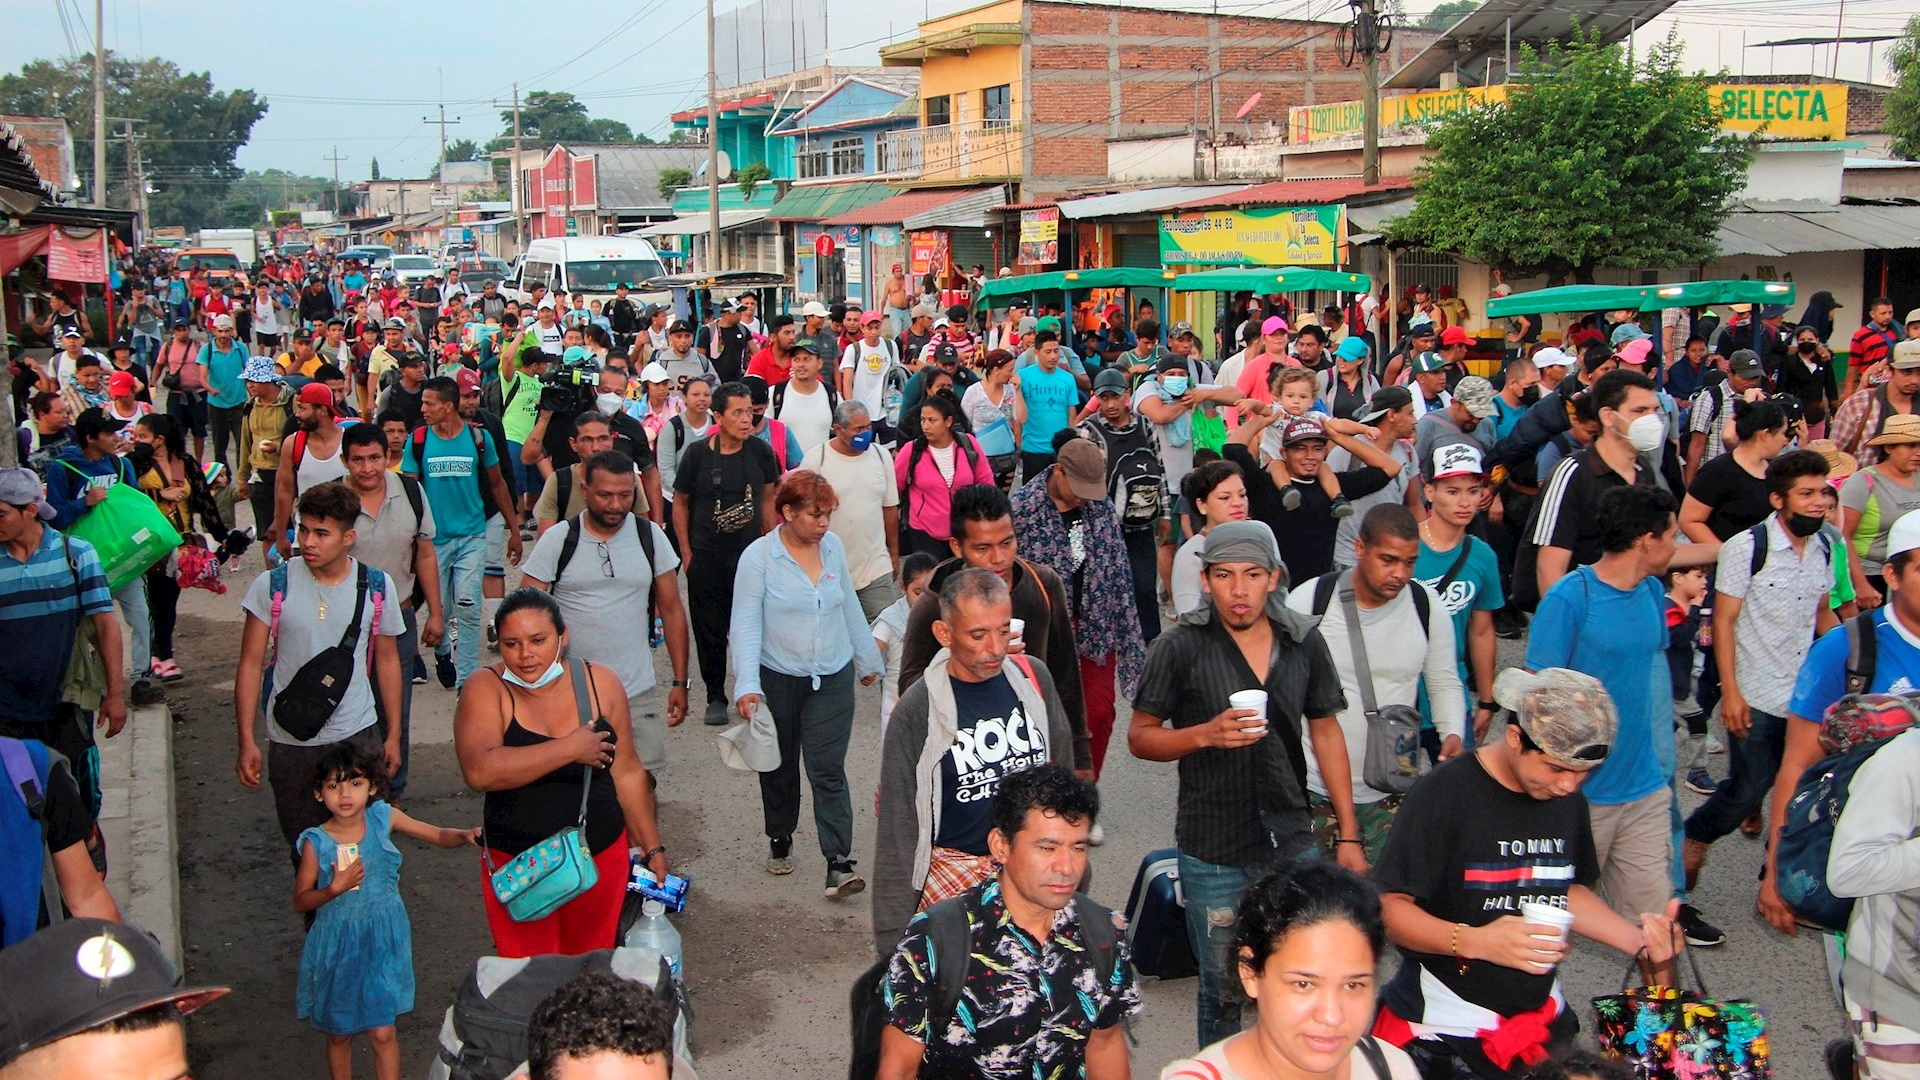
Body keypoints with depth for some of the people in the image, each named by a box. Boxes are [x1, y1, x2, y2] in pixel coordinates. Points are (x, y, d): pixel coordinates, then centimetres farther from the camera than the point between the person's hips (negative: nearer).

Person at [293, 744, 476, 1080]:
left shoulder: (383, 818, -8)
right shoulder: (316, 842, -13)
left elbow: (439, 836, 0)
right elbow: (300, 900, -4)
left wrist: (466, 836, -20)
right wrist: (335, 889, -22)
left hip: (382, 942, 0)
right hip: (337, 946, 0)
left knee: (382, 1033, 1)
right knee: (339, 1033, 14)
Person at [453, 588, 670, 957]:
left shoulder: (600, 684, -2)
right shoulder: (486, 689, -11)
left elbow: (627, 773, 7)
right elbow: (479, 771, -27)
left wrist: (652, 847, 9)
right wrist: (571, 749, -23)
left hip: (602, 857, 2)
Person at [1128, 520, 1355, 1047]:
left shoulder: (1303, 641, 1)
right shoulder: (1180, 646, -9)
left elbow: (1326, 732, 10)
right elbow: (1140, 737, -3)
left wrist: (1349, 834, 8)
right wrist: (1206, 734, -22)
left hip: (1292, 844, 3)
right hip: (1214, 851, -3)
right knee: (1222, 990, 10)